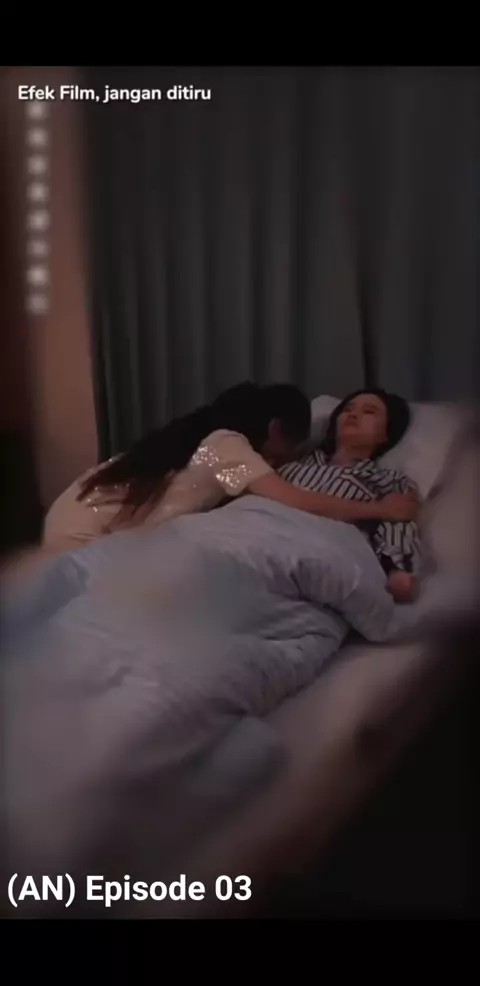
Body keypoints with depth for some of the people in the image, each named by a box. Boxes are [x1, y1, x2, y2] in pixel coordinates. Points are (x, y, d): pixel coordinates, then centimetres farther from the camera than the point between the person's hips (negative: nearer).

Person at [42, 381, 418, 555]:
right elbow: (296, 503, -31)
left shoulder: (212, 436, 5)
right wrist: (381, 509, -22)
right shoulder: (226, 444, -23)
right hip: (84, 535, -8)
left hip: (91, 517, 8)